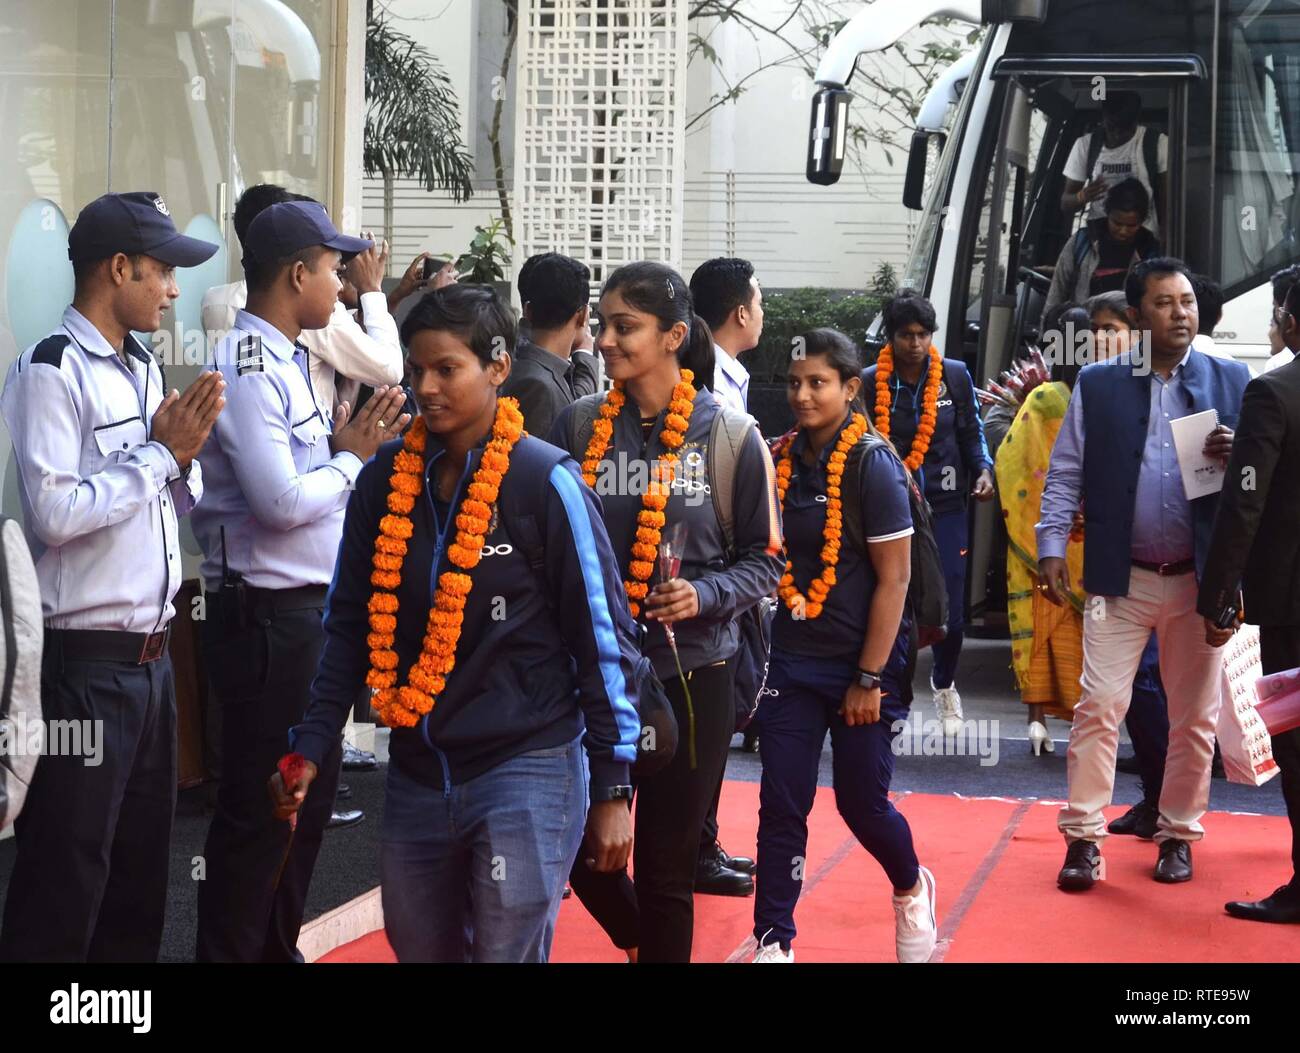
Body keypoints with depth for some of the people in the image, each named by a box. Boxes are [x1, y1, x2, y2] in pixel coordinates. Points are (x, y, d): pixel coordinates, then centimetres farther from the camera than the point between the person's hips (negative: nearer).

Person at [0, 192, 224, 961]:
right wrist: (158, 451, -14)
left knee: (143, 869, 16)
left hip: (151, 656, 9)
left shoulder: (143, 367, 12)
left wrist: (183, 451, -2)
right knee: (65, 878, 0)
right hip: (84, 661, -8)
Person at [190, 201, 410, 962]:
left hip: (310, 611, 10)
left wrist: (348, 444, -3)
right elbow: (282, 502, -24)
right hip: (269, 618, -10)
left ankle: (276, 947, 32)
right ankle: (228, 950, 11)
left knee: (310, 793, 19)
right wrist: (353, 457, -9)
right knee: (260, 808, -1)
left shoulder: (284, 362, 13)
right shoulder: (247, 369, -17)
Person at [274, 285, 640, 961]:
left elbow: (604, 637, -6)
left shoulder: (545, 482, -9)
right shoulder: (384, 481, 4)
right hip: (416, 773, 5)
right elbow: (350, 626, 12)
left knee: (507, 951, -3)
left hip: (527, 771, -5)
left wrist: (612, 790, -6)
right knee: (419, 948, 16)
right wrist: (310, 749, 3)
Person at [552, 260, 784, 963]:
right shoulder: (578, 426, 0)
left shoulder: (729, 436, -5)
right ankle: (640, 942, 37)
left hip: (691, 673, -2)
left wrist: (704, 596, -17)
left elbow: (763, 560, 0)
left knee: (666, 870, 4)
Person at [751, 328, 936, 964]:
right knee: (781, 804, 0)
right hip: (793, 660, 4)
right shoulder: (783, 461, 3)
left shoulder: (872, 465, -12)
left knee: (861, 799, 7)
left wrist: (869, 678, -15)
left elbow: (894, 579, -13)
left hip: (862, 664, -4)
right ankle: (773, 942, 8)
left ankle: (911, 891, 36)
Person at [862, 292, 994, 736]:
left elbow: (972, 432, 10)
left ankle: (944, 683, 33)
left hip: (945, 507, 1)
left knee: (950, 612, 3)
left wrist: (983, 470, -7)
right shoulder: (870, 382, -2)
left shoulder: (955, 376, 2)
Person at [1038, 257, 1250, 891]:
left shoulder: (1231, 382, 5)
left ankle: (1177, 835, 22)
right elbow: (1065, 473, 4)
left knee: (1194, 716, 8)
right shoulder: (1097, 385, 3)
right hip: (1120, 578, -1)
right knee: (1098, 707, -5)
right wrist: (1051, 548, -5)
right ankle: (1084, 838, 2)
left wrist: (1237, 457, -15)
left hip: (1200, 578, 1)